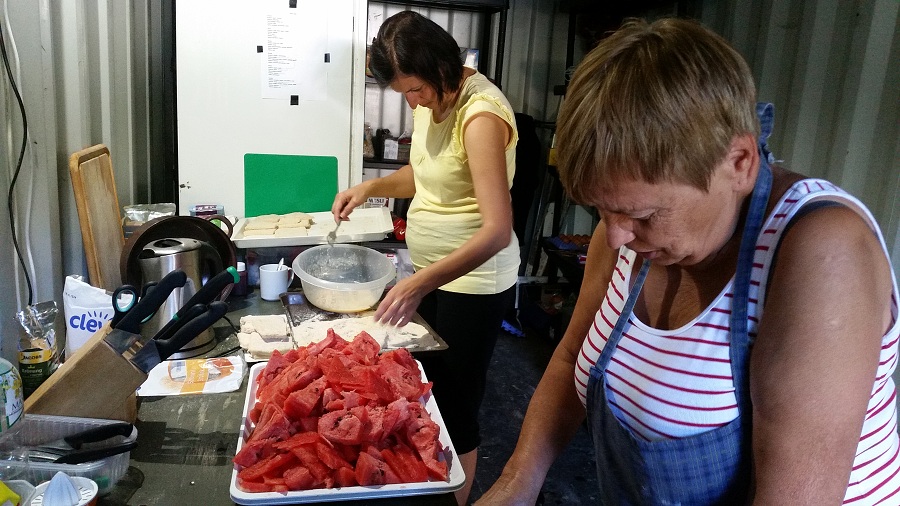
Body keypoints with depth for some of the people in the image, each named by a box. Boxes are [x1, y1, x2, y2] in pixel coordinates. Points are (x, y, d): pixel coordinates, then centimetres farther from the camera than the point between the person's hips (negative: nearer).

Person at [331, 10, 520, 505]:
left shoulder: (481, 113, -24)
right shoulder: (429, 101, 2)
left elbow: (497, 230, -31)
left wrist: (420, 283, -37)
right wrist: (370, 187, 0)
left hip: (473, 282, -8)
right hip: (430, 272, 9)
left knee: (456, 406, 5)